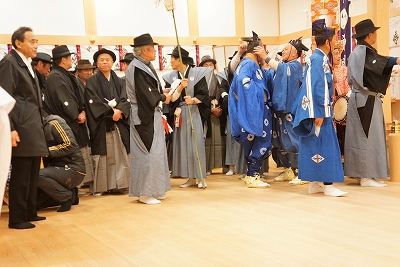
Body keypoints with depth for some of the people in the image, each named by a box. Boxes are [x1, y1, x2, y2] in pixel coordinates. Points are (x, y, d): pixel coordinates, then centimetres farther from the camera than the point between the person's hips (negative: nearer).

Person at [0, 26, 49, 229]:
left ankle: (30, 212, 23)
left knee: (32, 175, 13)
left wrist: (39, 125, 16)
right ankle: (17, 218, 6)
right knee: (20, 176, -3)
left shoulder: (27, 64, 20)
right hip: (22, 128, -9)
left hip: (33, 128, 9)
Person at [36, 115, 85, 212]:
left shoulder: (53, 123, -9)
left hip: (73, 169, -9)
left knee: (38, 175, -33)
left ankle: (67, 197, -13)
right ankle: (70, 194, 9)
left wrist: (47, 151, -19)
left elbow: (70, 145, -20)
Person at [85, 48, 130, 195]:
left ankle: (118, 184, 6)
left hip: (119, 122, 4)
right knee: (102, 155, -5)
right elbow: (93, 101, -7)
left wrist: (119, 110, -14)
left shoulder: (118, 81, 17)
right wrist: (110, 112, -13)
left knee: (119, 154, 1)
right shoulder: (92, 81, 4)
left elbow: (125, 99, 5)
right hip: (101, 124, -4)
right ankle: (99, 187, 0)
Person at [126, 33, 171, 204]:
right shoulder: (136, 68, -16)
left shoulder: (146, 66, 13)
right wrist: (163, 98, -6)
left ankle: (155, 189, 22)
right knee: (148, 153, -5)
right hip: (144, 117, -10)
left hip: (153, 115, 10)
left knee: (156, 151, 13)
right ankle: (145, 193, 4)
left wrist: (162, 92, -1)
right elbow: (147, 94, -20)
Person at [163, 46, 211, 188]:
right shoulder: (171, 77, 7)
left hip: (194, 112, -4)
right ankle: (191, 178, 13)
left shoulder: (197, 73, -5)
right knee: (183, 144, 4)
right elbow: (171, 98, -1)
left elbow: (204, 94, -6)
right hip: (179, 114, 4)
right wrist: (180, 87, -17)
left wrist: (193, 100, -24)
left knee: (196, 143, -5)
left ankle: (201, 177, 5)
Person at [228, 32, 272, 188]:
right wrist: (259, 93, -21)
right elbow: (244, 80, -30)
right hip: (255, 109, -10)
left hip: (256, 109, 10)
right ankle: (252, 176, 0)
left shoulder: (245, 63, 17)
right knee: (261, 142, -5)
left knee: (253, 142, 13)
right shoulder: (250, 64, -13)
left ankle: (251, 175, 20)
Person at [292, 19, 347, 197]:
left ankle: (314, 183, 15)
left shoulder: (321, 59, 15)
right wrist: (319, 113, -21)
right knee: (323, 146, -6)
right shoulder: (318, 59, -14)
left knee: (316, 146, 10)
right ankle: (328, 185, 0)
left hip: (320, 110, 10)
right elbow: (317, 88, -20)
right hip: (319, 111, -10)